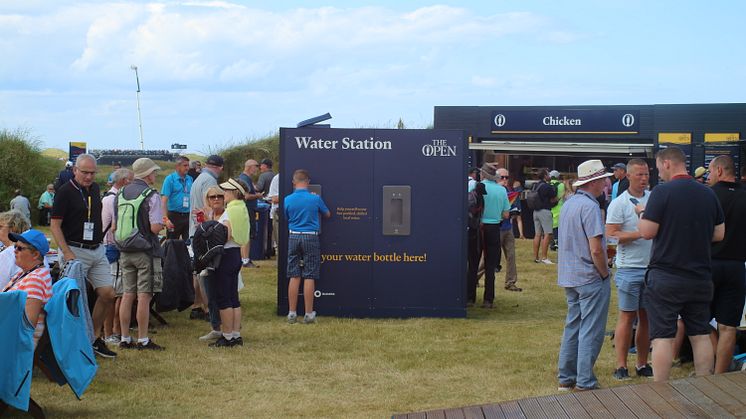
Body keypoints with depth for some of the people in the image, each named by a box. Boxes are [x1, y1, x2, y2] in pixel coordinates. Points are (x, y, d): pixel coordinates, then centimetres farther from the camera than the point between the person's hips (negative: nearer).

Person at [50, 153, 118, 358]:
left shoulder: (95, 189, 12)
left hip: (97, 251, 7)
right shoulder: (65, 191, -10)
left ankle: (95, 339, 16)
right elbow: (55, 225, -12)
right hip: (75, 251, -7)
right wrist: (67, 253, -20)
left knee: (108, 294, 3)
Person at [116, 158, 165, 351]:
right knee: (144, 296, -2)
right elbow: (155, 227, -17)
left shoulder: (121, 194, 9)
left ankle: (125, 339, 13)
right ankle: (143, 340, 1)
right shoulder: (151, 196, -11)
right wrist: (163, 224, 4)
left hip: (125, 252, 6)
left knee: (127, 294, 10)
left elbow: (114, 226, 11)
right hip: (145, 251, -6)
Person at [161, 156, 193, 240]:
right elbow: (164, 200, -11)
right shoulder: (170, 179, -5)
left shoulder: (190, 179, 10)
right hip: (174, 216, -4)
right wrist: (166, 219, -20)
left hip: (188, 217, 5)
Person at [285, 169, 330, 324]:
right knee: (309, 277, 1)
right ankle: (309, 314, 3)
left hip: (293, 237, 2)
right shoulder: (315, 198, -6)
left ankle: (292, 313, 9)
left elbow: (286, 218, 10)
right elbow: (327, 214, 11)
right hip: (311, 237, -2)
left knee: (294, 276, 7)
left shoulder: (288, 200, -3)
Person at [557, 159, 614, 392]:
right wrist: (605, 273, -9)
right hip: (590, 277, -9)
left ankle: (566, 377, 21)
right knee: (590, 332, -2)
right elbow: (596, 250, -22)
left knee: (572, 326, 16)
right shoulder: (590, 207, -19)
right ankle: (585, 382, 1)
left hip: (569, 277, 9)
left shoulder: (568, 205, 10)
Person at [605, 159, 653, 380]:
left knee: (647, 317, 9)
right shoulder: (619, 204, -5)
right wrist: (640, 233, -18)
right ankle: (621, 366, 4)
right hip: (630, 268, -5)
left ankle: (642, 364, 17)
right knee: (627, 316, -2)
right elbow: (611, 235, -11)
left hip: (653, 267, 5)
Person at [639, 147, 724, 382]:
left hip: (665, 276, -5)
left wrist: (643, 214, 5)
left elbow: (647, 232, -14)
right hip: (700, 278, 5)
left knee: (662, 336, -1)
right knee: (700, 335, 12)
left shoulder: (662, 192, -13)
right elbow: (719, 234, 11)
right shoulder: (708, 195, 5)